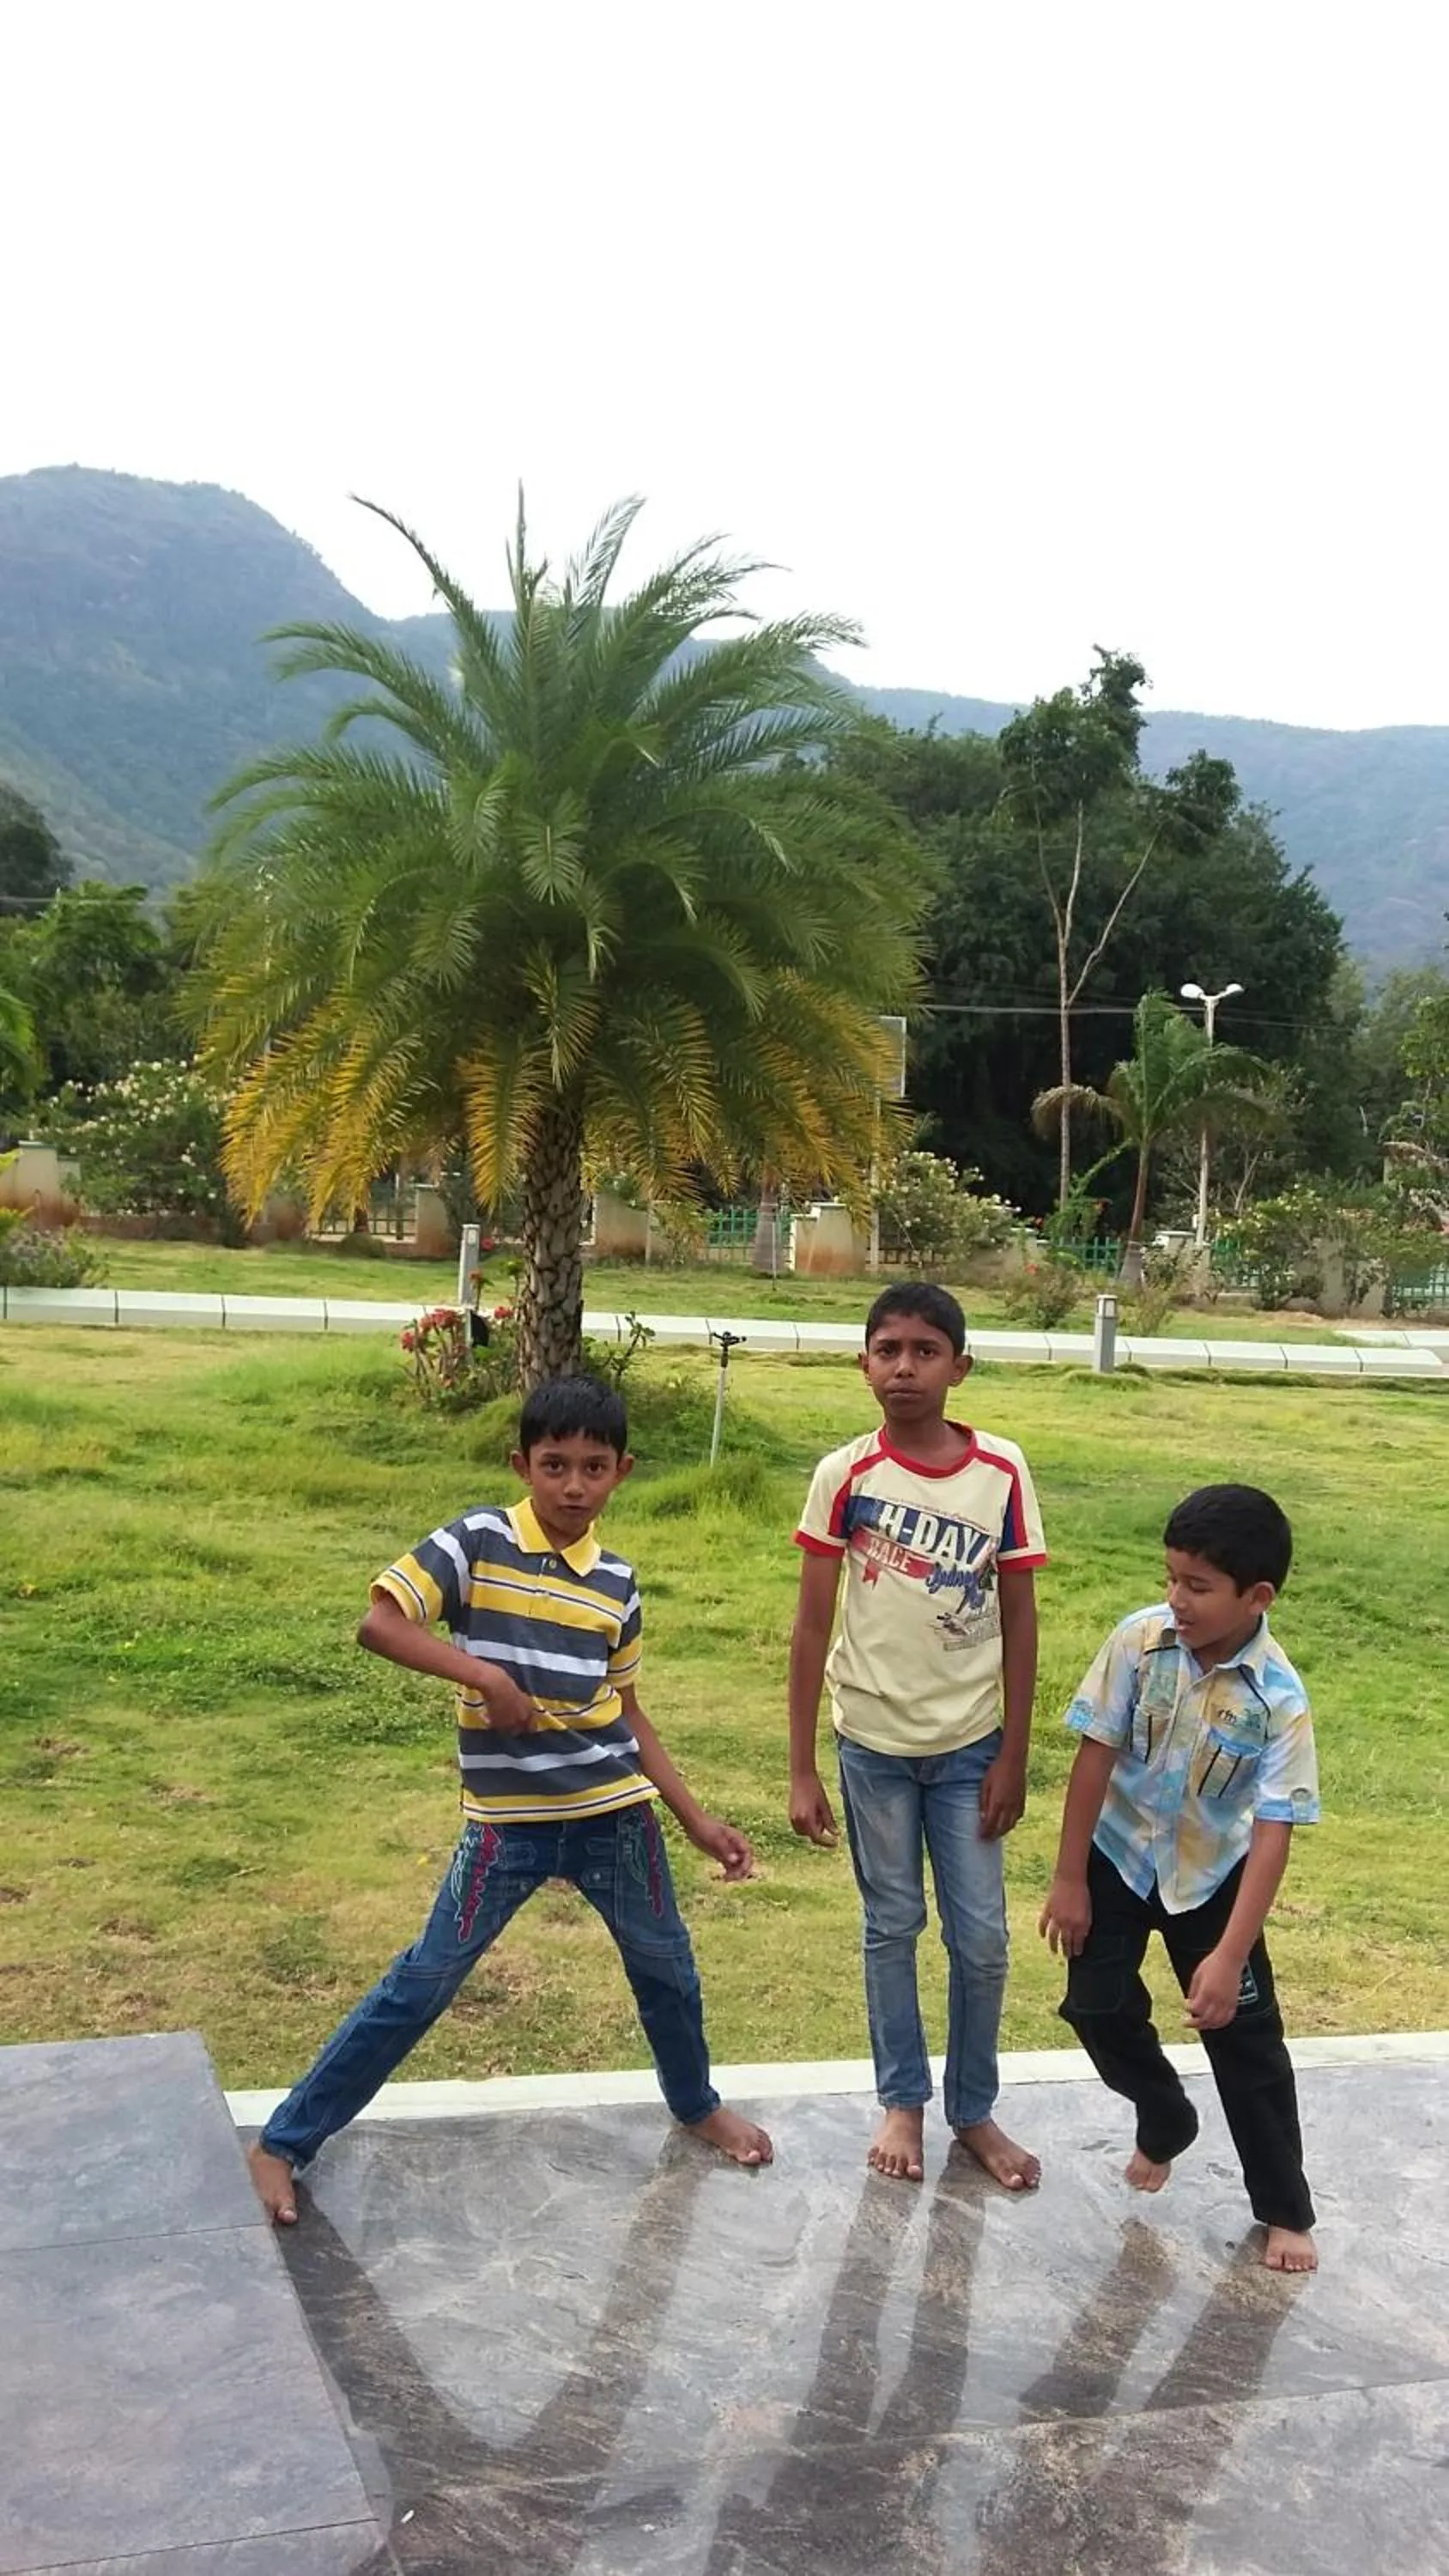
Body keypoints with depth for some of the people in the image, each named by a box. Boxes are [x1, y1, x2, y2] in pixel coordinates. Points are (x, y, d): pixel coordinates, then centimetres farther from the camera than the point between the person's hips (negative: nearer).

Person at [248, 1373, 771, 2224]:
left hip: (616, 1814, 4)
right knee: (425, 1982, 2)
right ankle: (284, 2142, 16)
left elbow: (626, 1711, 10)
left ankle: (698, 2105, 47)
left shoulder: (617, 1582, 2)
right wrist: (485, 1676, -27)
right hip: (509, 1821, -4)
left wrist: (698, 1820, 10)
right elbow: (380, 1622, -18)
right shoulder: (477, 1540, -11)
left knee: (667, 1968, 19)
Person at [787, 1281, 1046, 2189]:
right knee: (892, 1929, 14)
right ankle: (904, 2103, 32)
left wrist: (1014, 1755, -2)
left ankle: (976, 2110, 29)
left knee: (982, 1939, 8)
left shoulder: (1002, 1472, -9)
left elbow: (1020, 1619, -2)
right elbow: (813, 1625, -6)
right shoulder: (845, 1475, -11)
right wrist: (801, 1767, -5)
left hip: (969, 1744, 1)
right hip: (873, 1742, 0)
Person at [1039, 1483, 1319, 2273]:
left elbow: (1272, 1832, -24)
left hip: (1212, 1874, -2)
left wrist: (1230, 1955, -28)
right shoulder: (1140, 1639, -22)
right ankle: (1165, 2124, 33)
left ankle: (1285, 2209, 22)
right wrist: (1069, 1880, -11)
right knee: (1098, 2006, 3)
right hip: (1119, 1855, 2)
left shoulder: (1278, 1699, -27)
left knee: (1245, 2036, 3)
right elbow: (1095, 1756, -15)